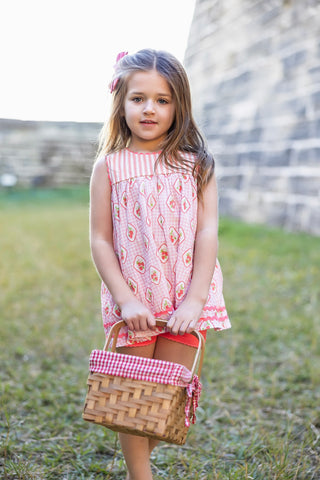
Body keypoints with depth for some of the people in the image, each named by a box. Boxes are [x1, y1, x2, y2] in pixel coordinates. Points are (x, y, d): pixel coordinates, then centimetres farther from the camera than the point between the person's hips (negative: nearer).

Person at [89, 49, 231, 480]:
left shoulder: (196, 165, 1)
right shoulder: (109, 166, -1)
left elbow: (207, 234, -4)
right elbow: (100, 240, -3)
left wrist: (194, 300, -12)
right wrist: (125, 299, -11)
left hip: (186, 301, 1)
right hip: (132, 302, -1)